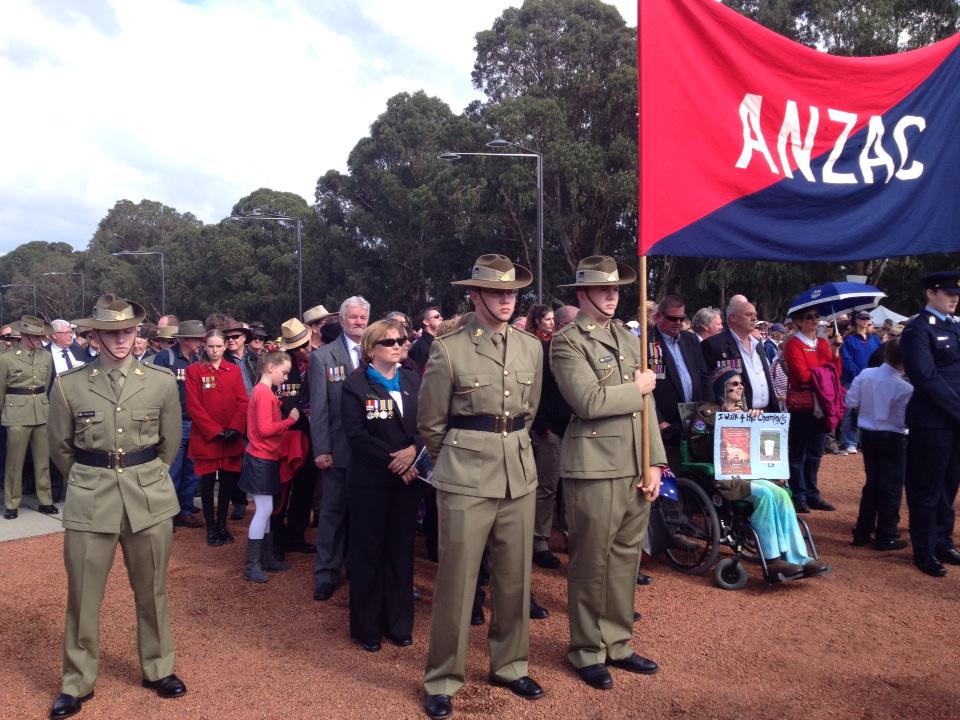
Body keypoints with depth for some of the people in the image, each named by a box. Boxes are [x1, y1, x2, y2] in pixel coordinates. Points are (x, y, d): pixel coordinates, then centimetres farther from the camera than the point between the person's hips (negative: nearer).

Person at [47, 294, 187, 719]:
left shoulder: (162, 381, -2)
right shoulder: (68, 384, -4)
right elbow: (60, 446, 8)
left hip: (149, 497, 1)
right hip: (90, 498, 0)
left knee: (151, 591, 12)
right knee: (82, 596, 7)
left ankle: (158, 670, 30)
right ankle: (77, 684, 25)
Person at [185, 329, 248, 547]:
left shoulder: (234, 370, 9)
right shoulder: (194, 371, -1)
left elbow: (242, 403, 3)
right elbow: (193, 406, -7)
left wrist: (235, 428, -12)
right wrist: (215, 430, -13)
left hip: (232, 439, 3)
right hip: (205, 438, -3)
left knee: (228, 482, 8)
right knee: (207, 482, 3)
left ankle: (222, 524, 23)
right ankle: (211, 527, 16)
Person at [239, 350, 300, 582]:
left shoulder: (262, 391, 14)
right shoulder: (264, 393, -17)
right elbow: (265, 429, -23)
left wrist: (285, 418, 1)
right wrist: (290, 419, -14)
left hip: (265, 458, 10)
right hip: (262, 459, -10)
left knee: (266, 510, 14)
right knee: (264, 510, -6)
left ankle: (267, 558, 22)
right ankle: (252, 565, 0)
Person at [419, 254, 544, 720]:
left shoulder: (531, 348, 6)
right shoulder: (448, 350, -8)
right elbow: (430, 423, 2)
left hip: (520, 475, 5)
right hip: (467, 479, -4)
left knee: (515, 576, 13)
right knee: (457, 579, 3)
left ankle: (509, 665, 32)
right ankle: (442, 679, 19)